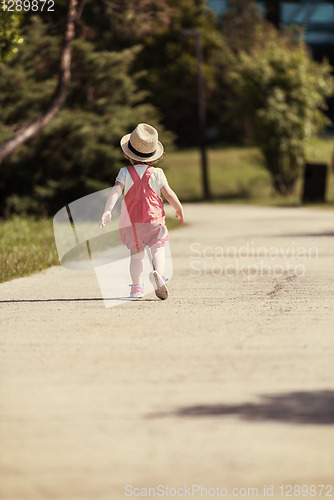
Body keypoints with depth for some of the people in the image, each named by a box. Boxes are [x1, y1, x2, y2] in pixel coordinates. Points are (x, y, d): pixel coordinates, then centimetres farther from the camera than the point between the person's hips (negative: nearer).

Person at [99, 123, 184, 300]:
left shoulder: (125, 173, 0)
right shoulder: (156, 173, -1)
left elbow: (115, 191, -15)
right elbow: (169, 194, 0)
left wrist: (107, 211, -23)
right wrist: (179, 209, 16)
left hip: (130, 221, 2)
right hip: (153, 218, -2)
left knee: (136, 254, 15)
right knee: (158, 249, -7)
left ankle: (136, 286, 9)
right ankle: (158, 274, -37)